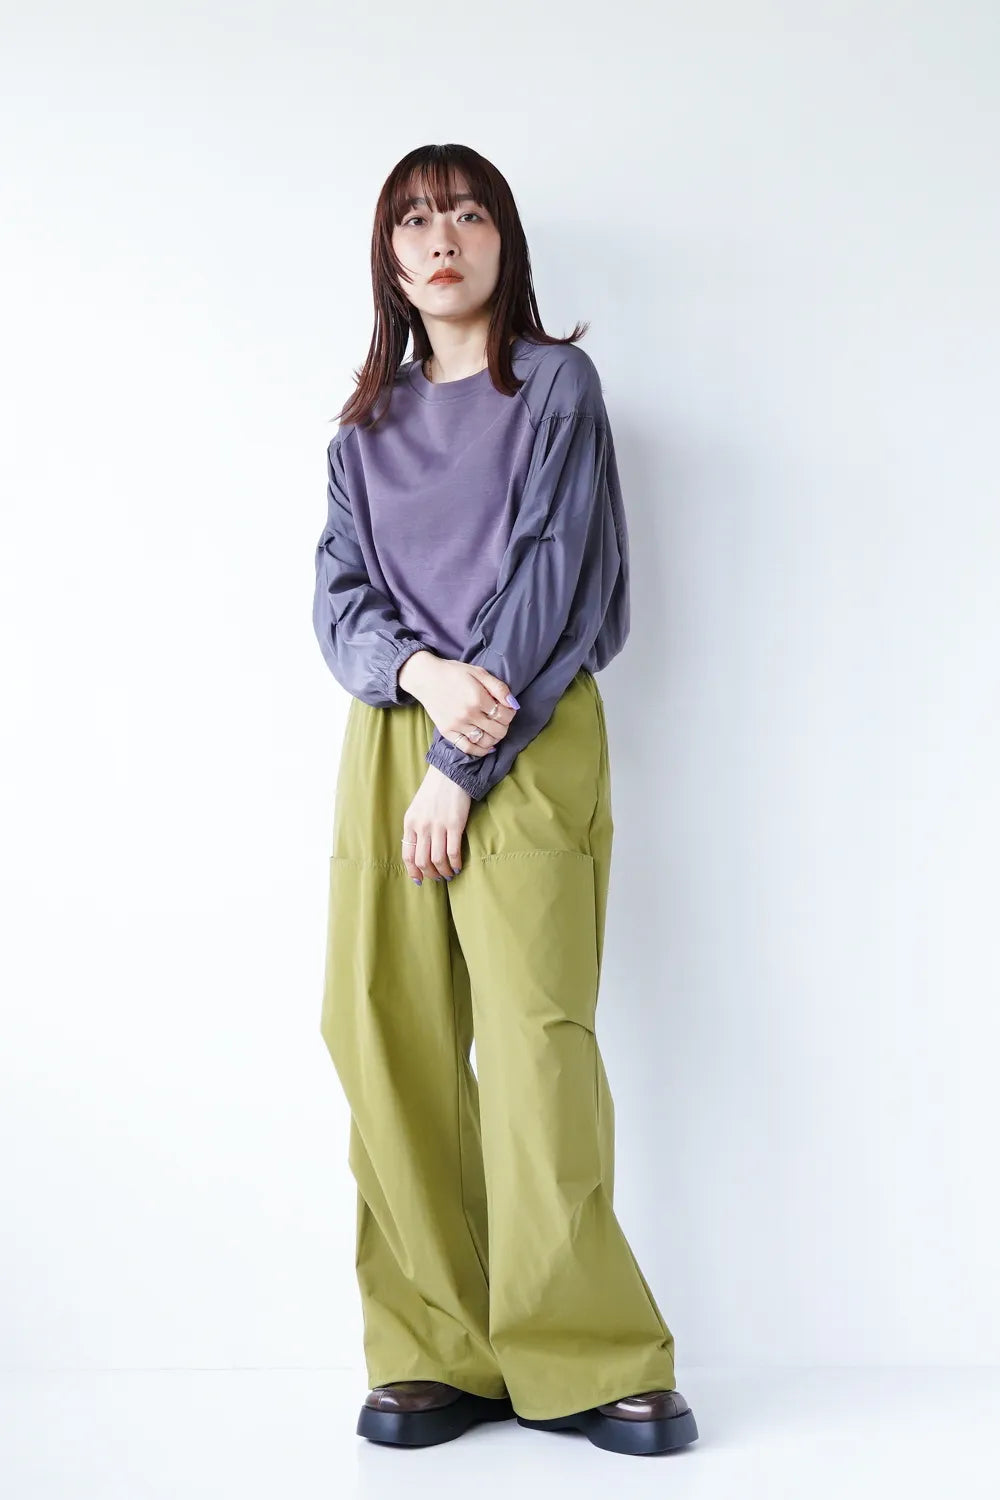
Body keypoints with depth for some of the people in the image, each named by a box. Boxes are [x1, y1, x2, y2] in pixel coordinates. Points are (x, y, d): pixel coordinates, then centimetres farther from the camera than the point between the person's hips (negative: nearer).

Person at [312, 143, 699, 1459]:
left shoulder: (557, 385, 6)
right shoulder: (368, 425, 19)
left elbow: (547, 577, -4)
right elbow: (338, 595, 9)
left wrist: (460, 764, -11)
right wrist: (422, 670, -13)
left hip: (527, 742, -4)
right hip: (390, 738, 4)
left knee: (535, 1030, -12)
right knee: (389, 1035, -4)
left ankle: (584, 1362, -3)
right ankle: (438, 1357, 3)